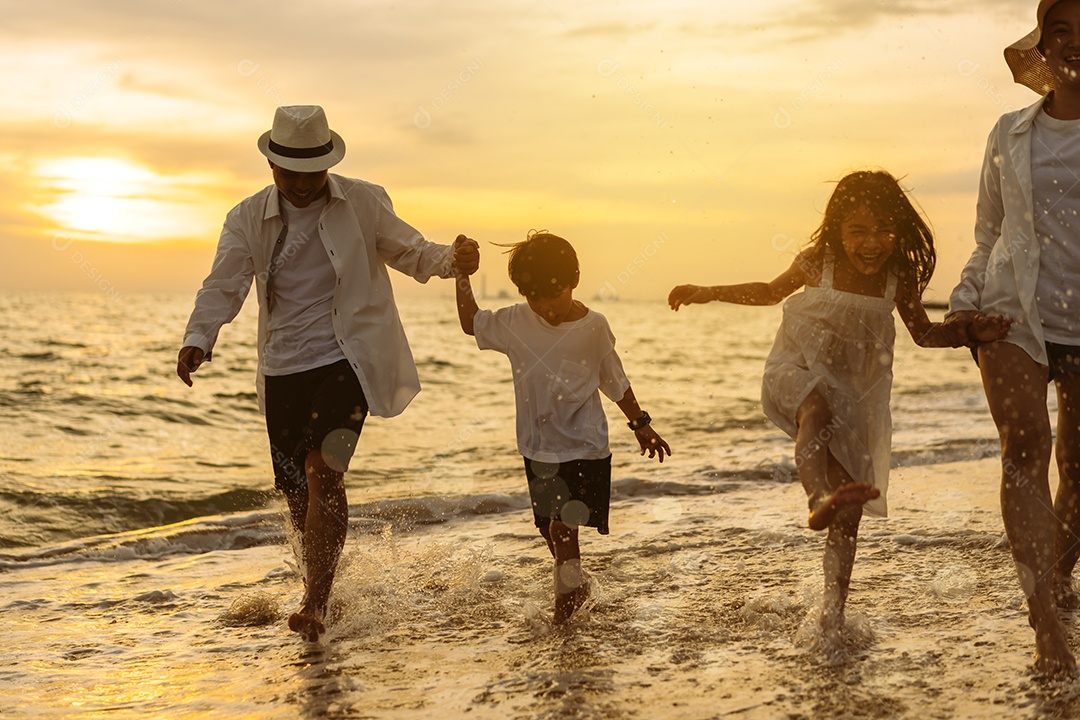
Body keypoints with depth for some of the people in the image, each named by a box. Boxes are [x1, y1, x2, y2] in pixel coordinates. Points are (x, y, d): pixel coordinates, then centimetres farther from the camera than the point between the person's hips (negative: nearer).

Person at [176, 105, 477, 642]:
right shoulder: (248, 218, 3)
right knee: (299, 495, 8)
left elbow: (410, 253, 7)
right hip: (284, 370, 3)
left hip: (347, 361, -3)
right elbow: (224, 286, -5)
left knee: (323, 470, -21)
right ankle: (326, 587, 31)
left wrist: (449, 259, -16)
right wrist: (197, 341, -23)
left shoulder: (363, 203, 0)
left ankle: (314, 604, -19)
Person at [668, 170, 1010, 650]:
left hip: (853, 394, 2)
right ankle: (819, 500, -63)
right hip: (796, 373, -2)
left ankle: (833, 611, 7)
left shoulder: (900, 278, -7)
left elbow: (924, 333, 9)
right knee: (816, 408, -41)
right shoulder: (818, 263, -10)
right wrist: (708, 293, 5)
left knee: (849, 514, -2)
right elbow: (772, 292, 10)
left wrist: (971, 333, -8)